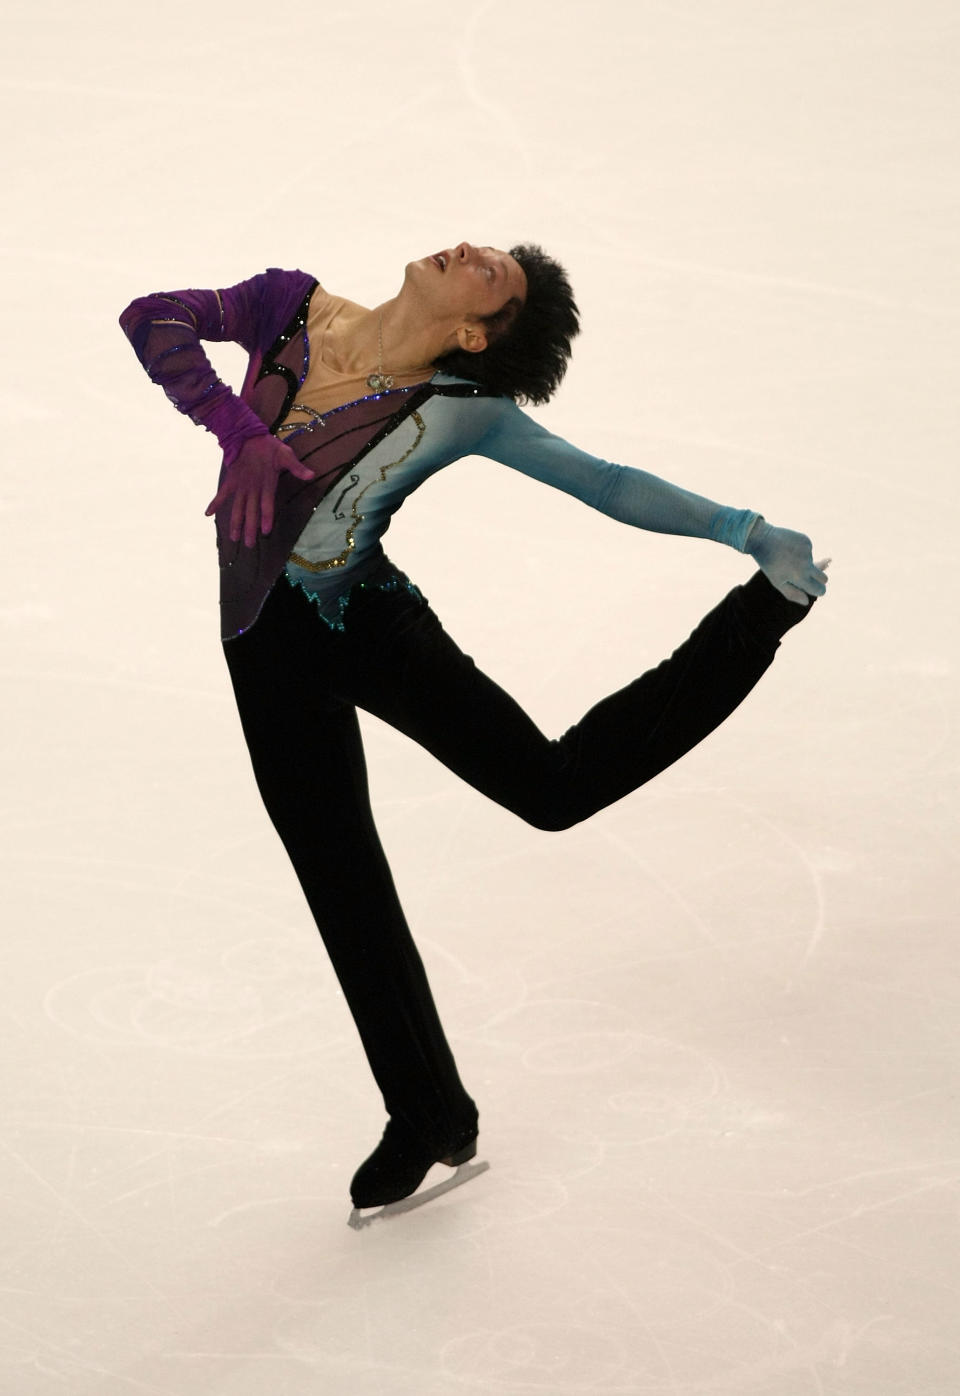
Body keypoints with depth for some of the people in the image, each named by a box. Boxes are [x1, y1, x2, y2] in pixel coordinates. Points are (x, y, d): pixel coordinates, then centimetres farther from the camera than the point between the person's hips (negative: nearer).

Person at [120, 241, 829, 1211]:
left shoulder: (463, 413, -19)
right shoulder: (295, 311, -10)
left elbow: (606, 484, -14)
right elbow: (155, 321, -16)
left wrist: (751, 533, -18)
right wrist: (241, 433, -28)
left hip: (367, 629, -4)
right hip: (270, 648, 4)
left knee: (553, 785, -3)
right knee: (342, 881, 11)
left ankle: (761, 617, 11)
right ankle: (427, 1118, 27)